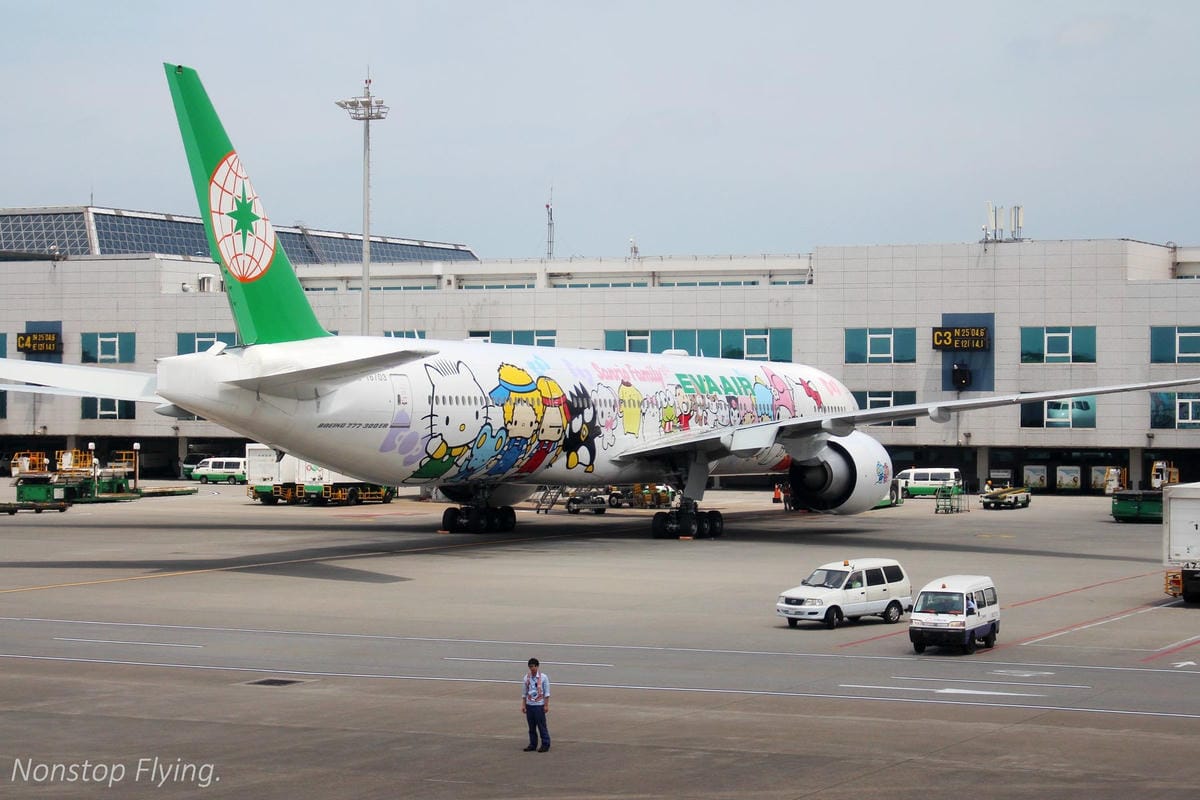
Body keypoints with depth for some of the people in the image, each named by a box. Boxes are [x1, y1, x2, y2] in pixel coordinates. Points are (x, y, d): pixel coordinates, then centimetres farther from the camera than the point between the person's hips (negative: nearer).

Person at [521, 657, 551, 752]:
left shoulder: (543, 677, -3)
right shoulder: (526, 678, 6)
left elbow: (547, 693, -2)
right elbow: (524, 693, 11)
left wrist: (546, 705, -6)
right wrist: (523, 705, 6)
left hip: (539, 705, -4)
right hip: (529, 705, 4)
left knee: (542, 726, -3)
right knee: (531, 726, 7)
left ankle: (545, 744, 3)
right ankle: (532, 745, 14)